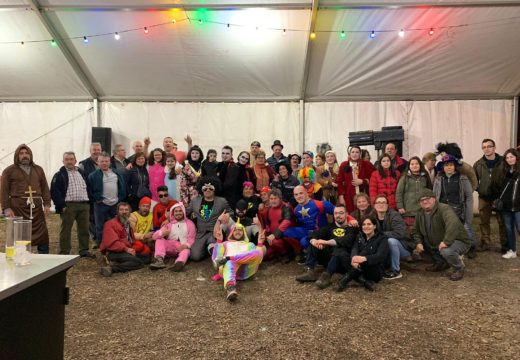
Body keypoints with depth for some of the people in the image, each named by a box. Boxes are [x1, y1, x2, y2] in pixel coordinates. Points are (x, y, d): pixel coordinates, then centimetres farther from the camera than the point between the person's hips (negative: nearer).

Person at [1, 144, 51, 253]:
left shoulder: (38, 170, 17)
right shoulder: (9, 171, 7)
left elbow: (45, 188, 15)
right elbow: (4, 191, 1)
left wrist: (47, 205, 4)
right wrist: (6, 208, -8)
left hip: (36, 207, 3)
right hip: (18, 207, -3)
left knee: (43, 235, 1)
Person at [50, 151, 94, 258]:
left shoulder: (82, 173, 18)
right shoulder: (59, 175, 1)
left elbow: (87, 188, 22)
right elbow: (54, 191, -7)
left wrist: (88, 202, 12)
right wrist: (62, 205, -14)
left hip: (84, 205, 5)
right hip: (68, 205, -5)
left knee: (84, 229, 8)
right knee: (66, 230, -1)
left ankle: (84, 251, 17)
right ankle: (64, 252, 7)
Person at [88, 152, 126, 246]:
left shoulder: (116, 173, 9)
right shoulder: (93, 175, -3)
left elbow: (122, 186, 12)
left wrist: (120, 198, 4)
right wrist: (96, 198, -7)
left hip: (116, 204, 3)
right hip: (101, 204, -3)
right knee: (101, 227, 5)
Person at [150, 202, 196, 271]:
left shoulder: (189, 223, 12)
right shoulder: (169, 224, 16)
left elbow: (191, 239, 1)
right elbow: (155, 236, 4)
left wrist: (186, 245, -23)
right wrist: (162, 233, -21)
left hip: (183, 247, -3)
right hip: (170, 248, 3)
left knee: (186, 251, -35)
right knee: (159, 239, -18)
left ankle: (180, 262, -66)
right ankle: (159, 259, -41)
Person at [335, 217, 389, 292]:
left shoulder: (382, 238, 2)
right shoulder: (359, 236, 15)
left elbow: (381, 256, -16)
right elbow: (354, 249, -5)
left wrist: (364, 258, -37)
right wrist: (354, 258, -32)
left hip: (376, 271, -4)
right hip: (360, 269, 4)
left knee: (365, 252, -29)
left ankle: (345, 279, -36)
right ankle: (365, 282, -38)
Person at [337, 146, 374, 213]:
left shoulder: (366, 165, 6)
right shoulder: (344, 165, 6)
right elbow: (339, 182, 4)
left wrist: (362, 181, -9)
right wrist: (341, 196, -3)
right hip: (349, 197, 0)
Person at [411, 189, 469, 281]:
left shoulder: (444, 209, -24)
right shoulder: (420, 214, 2)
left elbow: (453, 224, -42)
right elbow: (415, 230, 11)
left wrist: (446, 242, -44)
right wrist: (418, 243, -7)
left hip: (459, 242, -8)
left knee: (446, 251, -36)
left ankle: (459, 269, -3)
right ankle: (440, 263, 17)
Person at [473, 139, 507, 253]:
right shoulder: (478, 164, 6)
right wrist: (478, 189, 3)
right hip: (484, 197, 3)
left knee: (502, 222, 2)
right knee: (484, 221, 9)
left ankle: (505, 245, 13)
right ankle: (485, 242, 20)